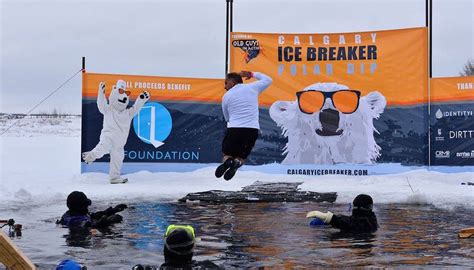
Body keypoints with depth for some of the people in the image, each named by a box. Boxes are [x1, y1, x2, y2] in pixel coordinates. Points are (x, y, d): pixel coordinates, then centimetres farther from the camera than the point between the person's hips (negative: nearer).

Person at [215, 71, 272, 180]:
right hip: (253, 130, 1)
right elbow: (268, 80, 27)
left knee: (227, 154, 20)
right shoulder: (252, 87, 9)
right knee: (241, 156, 17)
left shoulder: (226, 96, 9)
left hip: (234, 129, -1)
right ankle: (237, 163, -19)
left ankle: (227, 161, -17)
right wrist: (252, 74, 34)